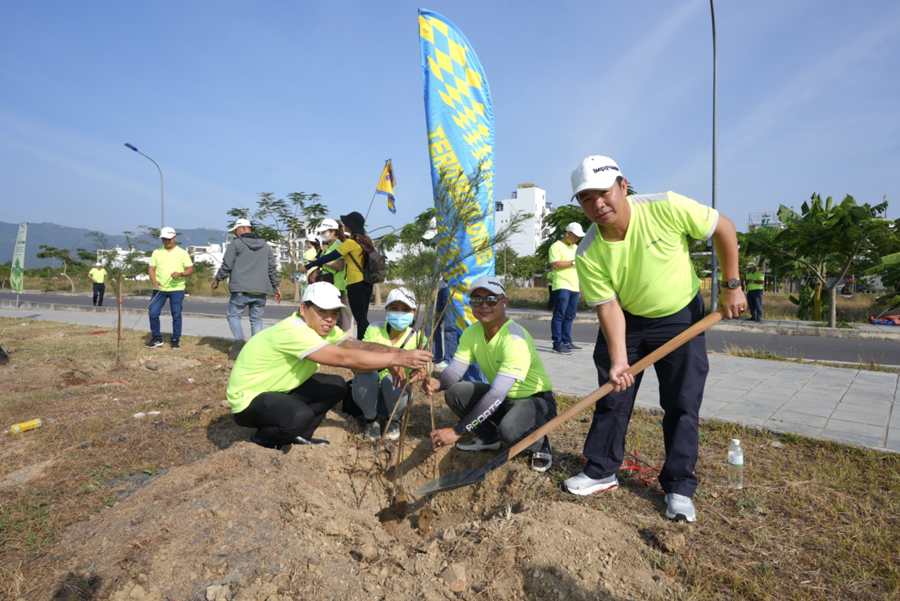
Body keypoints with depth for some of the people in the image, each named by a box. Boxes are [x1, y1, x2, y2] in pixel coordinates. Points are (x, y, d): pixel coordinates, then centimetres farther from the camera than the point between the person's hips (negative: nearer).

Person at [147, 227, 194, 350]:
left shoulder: (182, 252, 4)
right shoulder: (156, 252, 11)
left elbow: (190, 269, -1)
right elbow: (151, 269, 8)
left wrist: (181, 274, -21)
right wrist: (154, 281, -10)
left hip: (177, 289, -2)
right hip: (159, 289, 2)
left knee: (176, 315, 1)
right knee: (153, 313, 0)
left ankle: (175, 339, 13)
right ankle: (156, 338, 15)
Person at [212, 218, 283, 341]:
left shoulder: (236, 244, 0)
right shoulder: (266, 246, 13)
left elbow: (226, 266, -2)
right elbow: (272, 269, 12)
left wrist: (217, 280, 12)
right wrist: (277, 288, 16)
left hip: (241, 291, -4)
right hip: (261, 292, 4)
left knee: (232, 315, 10)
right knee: (257, 319, 10)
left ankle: (240, 340, -8)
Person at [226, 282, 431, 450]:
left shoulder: (323, 327, -4)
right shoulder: (293, 331, -32)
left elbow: (358, 345, -18)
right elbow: (345, 358, -40)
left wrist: (392, 353, -37)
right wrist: (397, 358, -40)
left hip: (281, 390, 9)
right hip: (248, 398, -8)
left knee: (336, 386, -4)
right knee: (300, 416, -34)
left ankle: (297, 436, 12)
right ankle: (261, 441, -1)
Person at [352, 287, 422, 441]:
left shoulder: (416, 338, -9)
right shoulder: (374, 329, -10)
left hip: (397, 395, 0)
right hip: (367, 393, 0)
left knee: (390, 379, -31)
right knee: (366, 373, -30)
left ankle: (394, 420, -2)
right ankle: (371, 421, -6)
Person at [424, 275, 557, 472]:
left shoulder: (515, 338, -30)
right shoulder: (472, 333, -5)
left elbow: (497, 395, -35)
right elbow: (455, 370, -9)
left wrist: (458, 431, -37)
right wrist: (437, 383, -34)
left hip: (536, 400, -6)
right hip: (502, 398, 7)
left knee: (509, 430, -37)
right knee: (455, 393, -15)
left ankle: (540, 445, 0)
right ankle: (488, 437, 11)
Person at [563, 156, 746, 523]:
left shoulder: (665, 208, -25)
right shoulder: (588, 254, -21)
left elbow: (723, 228, -10)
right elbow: (608, 307, -19)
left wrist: (732, 287, -10)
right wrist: (618, 361, -29)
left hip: (681, 317, -1)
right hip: (626, 322, 1)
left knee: (682, 404, 0)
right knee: (611, 398, 5)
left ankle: (679, 488, 15)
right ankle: (601, 472, 22)